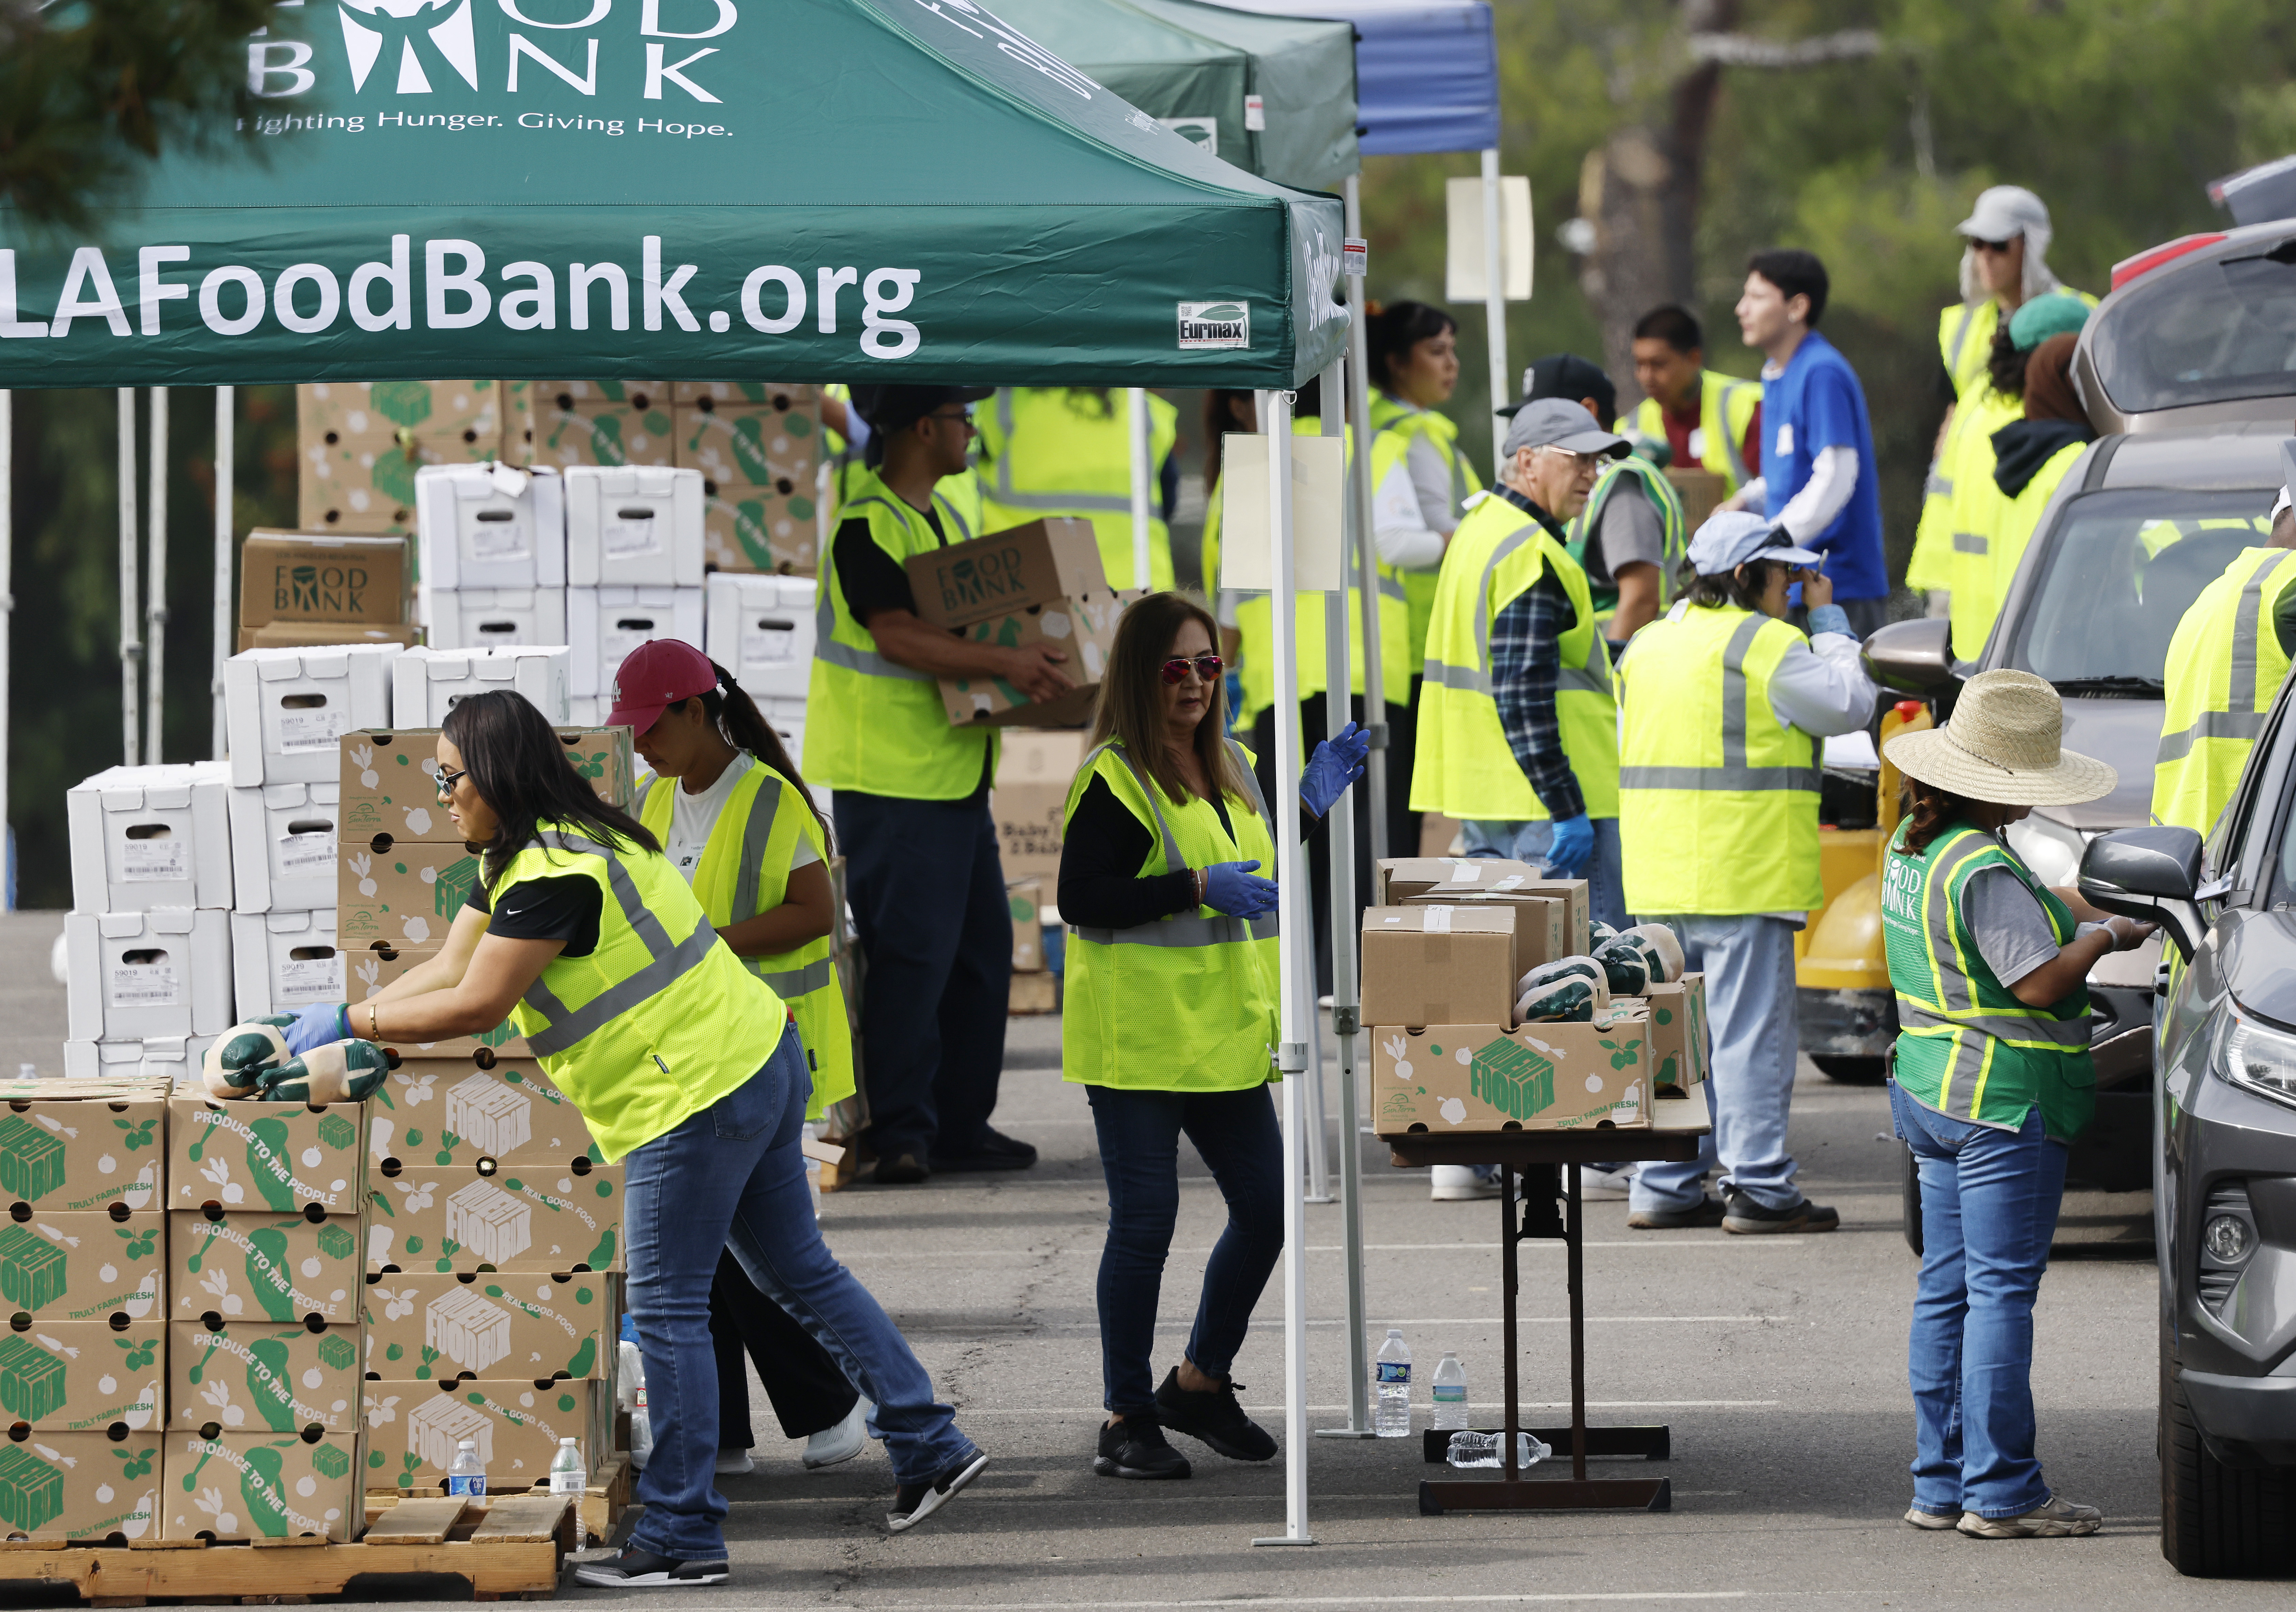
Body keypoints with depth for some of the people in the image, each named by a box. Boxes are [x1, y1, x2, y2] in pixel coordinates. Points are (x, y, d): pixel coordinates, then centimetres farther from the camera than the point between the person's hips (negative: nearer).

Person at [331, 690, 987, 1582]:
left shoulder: (555, 877, -21)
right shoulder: (515, 857, 13)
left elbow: (473, 1007, -21)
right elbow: (447, 968, 13)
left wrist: (348, 1025, -13)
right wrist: (344, 1027, 3)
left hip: (700, 1096, -11)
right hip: (759, 1062, 11)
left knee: (667, 1312, -3)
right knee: (800, 1272, 18)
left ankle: (682, 1537, 2)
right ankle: (931, 1447, 21)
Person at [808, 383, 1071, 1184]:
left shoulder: (943, 517, 17)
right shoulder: (868, 526, -14)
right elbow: (898, 636, -22)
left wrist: (1035, 659, 11)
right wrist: (1005, 662, -29)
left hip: (956, 773, 10)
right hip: (891, 778, -10)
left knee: (981, 950, 11)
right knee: (911, 954, -10)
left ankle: (960, 1124, 17)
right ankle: (900, 1133, -7)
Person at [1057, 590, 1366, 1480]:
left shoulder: (1230, 768, 15)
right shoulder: (1114, 780, -10)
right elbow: (1080, 900, -18)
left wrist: (1308, 807, 11)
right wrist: (1197, 889, -23)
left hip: (1223, 1036, 8)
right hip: (1138, 1037, -8)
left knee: (1266, 1208, 8)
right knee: (1145, 1221, -5)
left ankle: (1200, 1383, 24)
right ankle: (1126, 1418, 4)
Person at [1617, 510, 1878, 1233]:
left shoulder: (1651, 644, 15)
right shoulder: (1765, 646, -11)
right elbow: (1850, 705, -1)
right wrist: (1828, 618, 7)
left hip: (1659, 875, 8)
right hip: (1741, 872, -8)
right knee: (1751, 1030, -5)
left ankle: (1665, 1186, 13)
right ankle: (1759, 1189, -5)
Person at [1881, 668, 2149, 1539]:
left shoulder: (1914, 847, 9)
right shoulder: (1984, 869, -21)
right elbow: (2039, 982, -20)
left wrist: (2079, 908, 9)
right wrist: (2103, 939, -5)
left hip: (1929, 1094, 10)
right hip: (2004, 1102, -10)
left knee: (1946, 1291, 12)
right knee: (2000, 1293, -5)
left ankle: (1941, 1483, 15)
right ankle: (2001, 1492, -3)